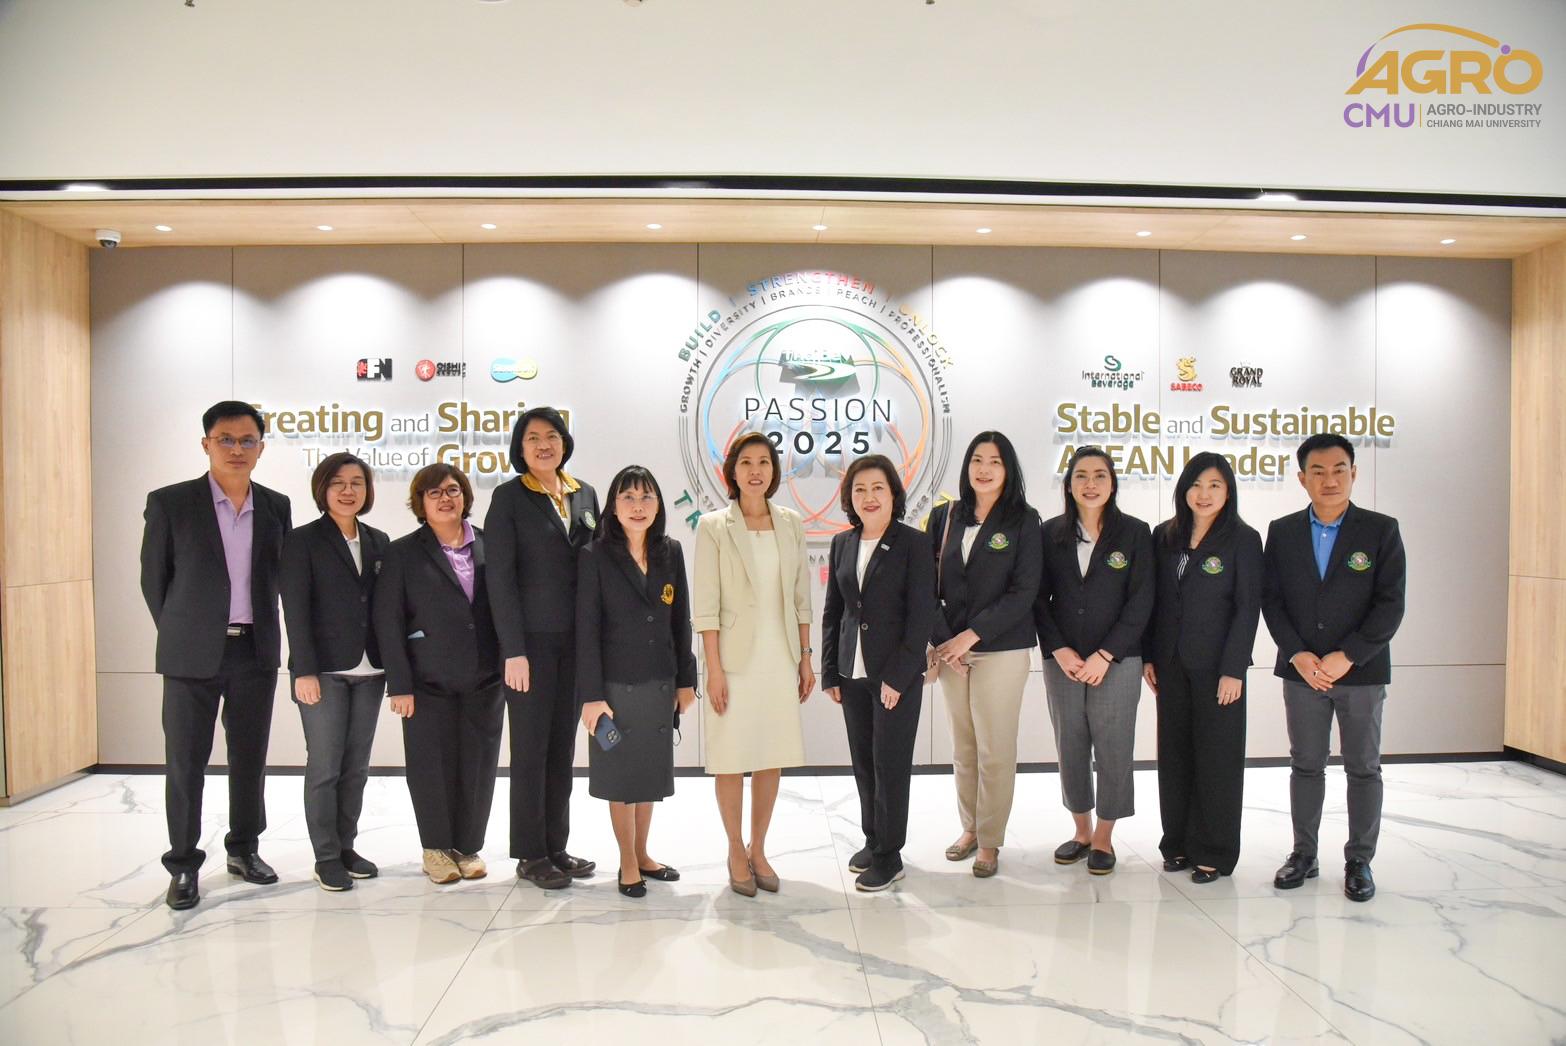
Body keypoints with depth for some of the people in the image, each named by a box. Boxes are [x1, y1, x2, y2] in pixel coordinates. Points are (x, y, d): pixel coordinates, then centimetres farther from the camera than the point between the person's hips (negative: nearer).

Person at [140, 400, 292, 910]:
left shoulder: (276, 506, 5)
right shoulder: (170, 503, -4)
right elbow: (153, 579, 3)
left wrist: (261, 630, 10)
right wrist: (179, 635, 7)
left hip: (256, 652, 3)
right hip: (193, 656, -3)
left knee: (250, 758, 12)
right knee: (185, 763, 4)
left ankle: (244, 849, 27)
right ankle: (183, 864, 17)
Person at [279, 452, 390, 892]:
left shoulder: (379, 542, 11)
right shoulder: (303, 541, -2)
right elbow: (295, 610, -7)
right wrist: (304, 671, -13)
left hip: (369, 671, 4)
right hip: (324, 671, -4)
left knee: (357, 766, 10)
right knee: (325, 765, 0)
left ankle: (347, 847, 21)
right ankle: (326, 856, 11)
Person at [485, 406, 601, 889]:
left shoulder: (585, 495, 11)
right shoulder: (509, 497, -4)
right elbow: (500, 578, -8)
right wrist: (513, 651, -14)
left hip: (576, 640, 5)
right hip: (531, 640, -5)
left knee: (563, 746, 11)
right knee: (531, 747, 3)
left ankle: (556, 847, 22)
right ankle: (530, 855, 15)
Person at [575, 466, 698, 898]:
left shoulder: (671, 553, 4)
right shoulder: (595, 557, -8)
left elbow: (680, 621, 7)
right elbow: (587, 629, -10)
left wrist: (685, 680, 6)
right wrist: (591, 695, -13)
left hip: (660, 684, 4)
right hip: (616, 684, -4)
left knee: (651, 771, 14)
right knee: (621, 773, 7)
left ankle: (642, 854, 31)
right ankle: (628, 864, 23)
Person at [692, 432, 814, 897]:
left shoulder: (791, 524, 6)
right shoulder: (713, 526, -5)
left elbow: (800, 597, 9)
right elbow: (705, 605, -8)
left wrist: (806, 658, 7)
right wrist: (714, 670, -11)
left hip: (780, 660, 4)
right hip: (735, 660, -3)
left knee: (772, 758, 10)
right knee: (732, 759, 4)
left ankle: (758, 850, 25)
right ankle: (736, 853, 22)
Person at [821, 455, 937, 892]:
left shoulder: (914, 544, -7)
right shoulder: (842, 544, 8)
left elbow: (922, 614, -10)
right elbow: (832, 612, 12)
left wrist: (897, 676, -14)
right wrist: (830, 672, 8)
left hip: (897, 674, -5)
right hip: (853, 673, 5)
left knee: (890, 764, 2)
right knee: (863, 762, 12)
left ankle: (889, 856, 15)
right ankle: (873, 840, 29)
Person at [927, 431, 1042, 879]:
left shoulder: (1023, 521, -2)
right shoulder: (944, 517, 8)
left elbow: (1024, 592, -8)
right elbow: (929, 584, 7)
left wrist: (971, 636, -13)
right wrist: (942, 639, -5)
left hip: (1001, 649, -3)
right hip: (951, 649, 3)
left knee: (995, 750, 0)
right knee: (962, 746, 10)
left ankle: (990, 841, 13)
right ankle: (970, 828, 26)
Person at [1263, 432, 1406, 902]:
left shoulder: (1381, 530, -3)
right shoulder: (1282, 532, 3)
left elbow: (1390, 605, -8)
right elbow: (1271, 600, 1)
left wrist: (1345, 657, -15)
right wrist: (1298, 655, -11)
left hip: (1362, 671, -2)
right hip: (1302, 670, 2)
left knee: (1363, 768, 8)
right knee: (1305, 766, 10)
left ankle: (1359, 861, 20)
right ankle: (1304, 854, 21)